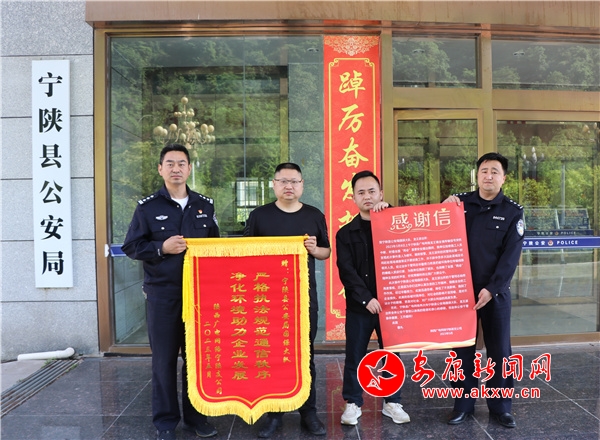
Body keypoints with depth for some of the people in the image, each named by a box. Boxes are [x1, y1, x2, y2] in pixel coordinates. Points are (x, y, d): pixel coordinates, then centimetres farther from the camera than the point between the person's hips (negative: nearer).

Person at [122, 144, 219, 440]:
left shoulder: (205, 206, 9)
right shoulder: (148, 207, 0)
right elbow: (131, 247, 0)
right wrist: (161, 248, -16)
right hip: (161, 294, -2)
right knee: (164, 359, 6)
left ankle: (195, 415, 26)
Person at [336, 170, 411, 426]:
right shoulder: (345, 233, 1)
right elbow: (346, 272, -8)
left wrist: (390, 211, -13)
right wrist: (366, 298, -20)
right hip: (358, 306, -1)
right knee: (354, 357, 7)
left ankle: (392, 402, 29)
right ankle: (353, 403, 23)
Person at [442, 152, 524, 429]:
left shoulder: (513, 212, 0)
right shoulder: (460, 202, 4)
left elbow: (510, 256, -7)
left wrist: (491, 288, -16)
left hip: (496, 291, -1)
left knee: (499, 350, 8)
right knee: (462, 349, 8)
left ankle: (500, 406, 23)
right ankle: (463, 403, 22)